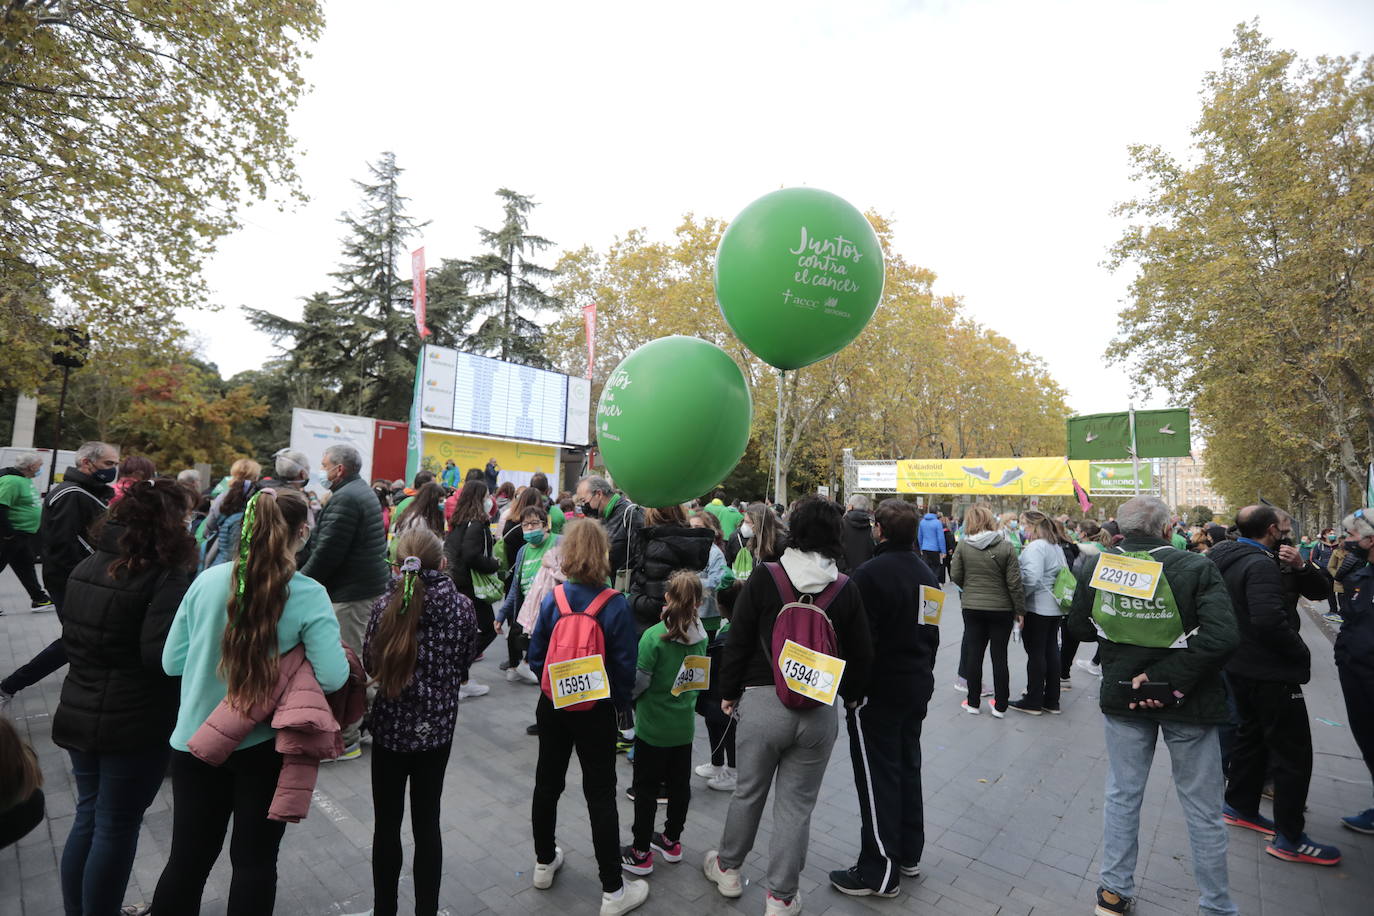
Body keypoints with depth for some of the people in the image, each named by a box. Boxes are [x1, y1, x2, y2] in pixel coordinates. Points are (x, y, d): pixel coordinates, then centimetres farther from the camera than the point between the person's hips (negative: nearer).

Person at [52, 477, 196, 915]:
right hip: (136, 726, -8)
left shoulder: (87, 566, 4)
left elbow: (70, 637, 14)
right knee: (116, 828, 8)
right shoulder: (167, 576, -22)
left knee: (88, 817, 22)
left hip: (80, 715, 8)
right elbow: (161, 655, -27)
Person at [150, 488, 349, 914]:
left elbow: (172, 662, -1)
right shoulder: (309, 595, -20)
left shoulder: (206, 581, -9)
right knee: (255, 861, 16)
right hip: (264, 746, -3)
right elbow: (333, 677, -23)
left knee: (188, 859, 21)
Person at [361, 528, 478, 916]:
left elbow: (370, 665, -3)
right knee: (427, 822, 15)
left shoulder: (386, 604, -14)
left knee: (387, 824, 16)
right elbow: (467, 660, 1)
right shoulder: (462, 606, -10)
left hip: (391, 725, -1)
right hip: (438, 725, 1)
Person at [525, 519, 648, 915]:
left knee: (547, 783, 22)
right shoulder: (616, 605, -19)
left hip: (552, 706, 4)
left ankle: (544, 863, 43)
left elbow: (535, 656, -3)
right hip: (596, 713, -3)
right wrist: (620, 702, 3)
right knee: (601, 796, 9)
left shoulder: (553, 599, -10)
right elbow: (625, 667, -15)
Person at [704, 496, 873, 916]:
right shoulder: (846, 589, -5)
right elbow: (861, 653, 4)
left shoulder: (764, 579, -10)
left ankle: (728, 868, 41)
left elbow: (738, 641, -6)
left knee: (749, 791, 19)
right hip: (821, 711, 1)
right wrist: (851, 694, 22)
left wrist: (728, 691, 8)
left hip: (763, 701, -1)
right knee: (797, 803, 15)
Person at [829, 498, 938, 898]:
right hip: (918, 686, 9)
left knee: (878, 777, 3)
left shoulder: (871, 574, -21)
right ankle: (909, 855, 35)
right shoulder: (927, 573, 7)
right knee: (907, 767, 20)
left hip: (879, 690, -8)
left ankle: (879, 871, 15)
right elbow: (932, 632, 16)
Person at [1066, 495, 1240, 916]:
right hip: (1187, 703, -2)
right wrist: (1172, 679, -20)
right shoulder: (1196, 568, -15)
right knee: (1202, 808, 16)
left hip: (1121, 695, 2)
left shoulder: (1095, 567, -8)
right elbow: (1222, 636, -25)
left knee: (1122, 794, 17)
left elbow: (1079, 626, 2)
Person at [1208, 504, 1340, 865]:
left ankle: (1240, 808, 33)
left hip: (1242, 666, 10)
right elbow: (1269, 620, -32)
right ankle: (1289, 838, 10)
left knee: (1251, 735, 21)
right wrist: (1301, 653, -16)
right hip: (1271, 672, -10)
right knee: (1294, 752, 1)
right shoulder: (1260, 564, -21)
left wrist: (1300, 567, -6)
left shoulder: (1229, 559, 8)